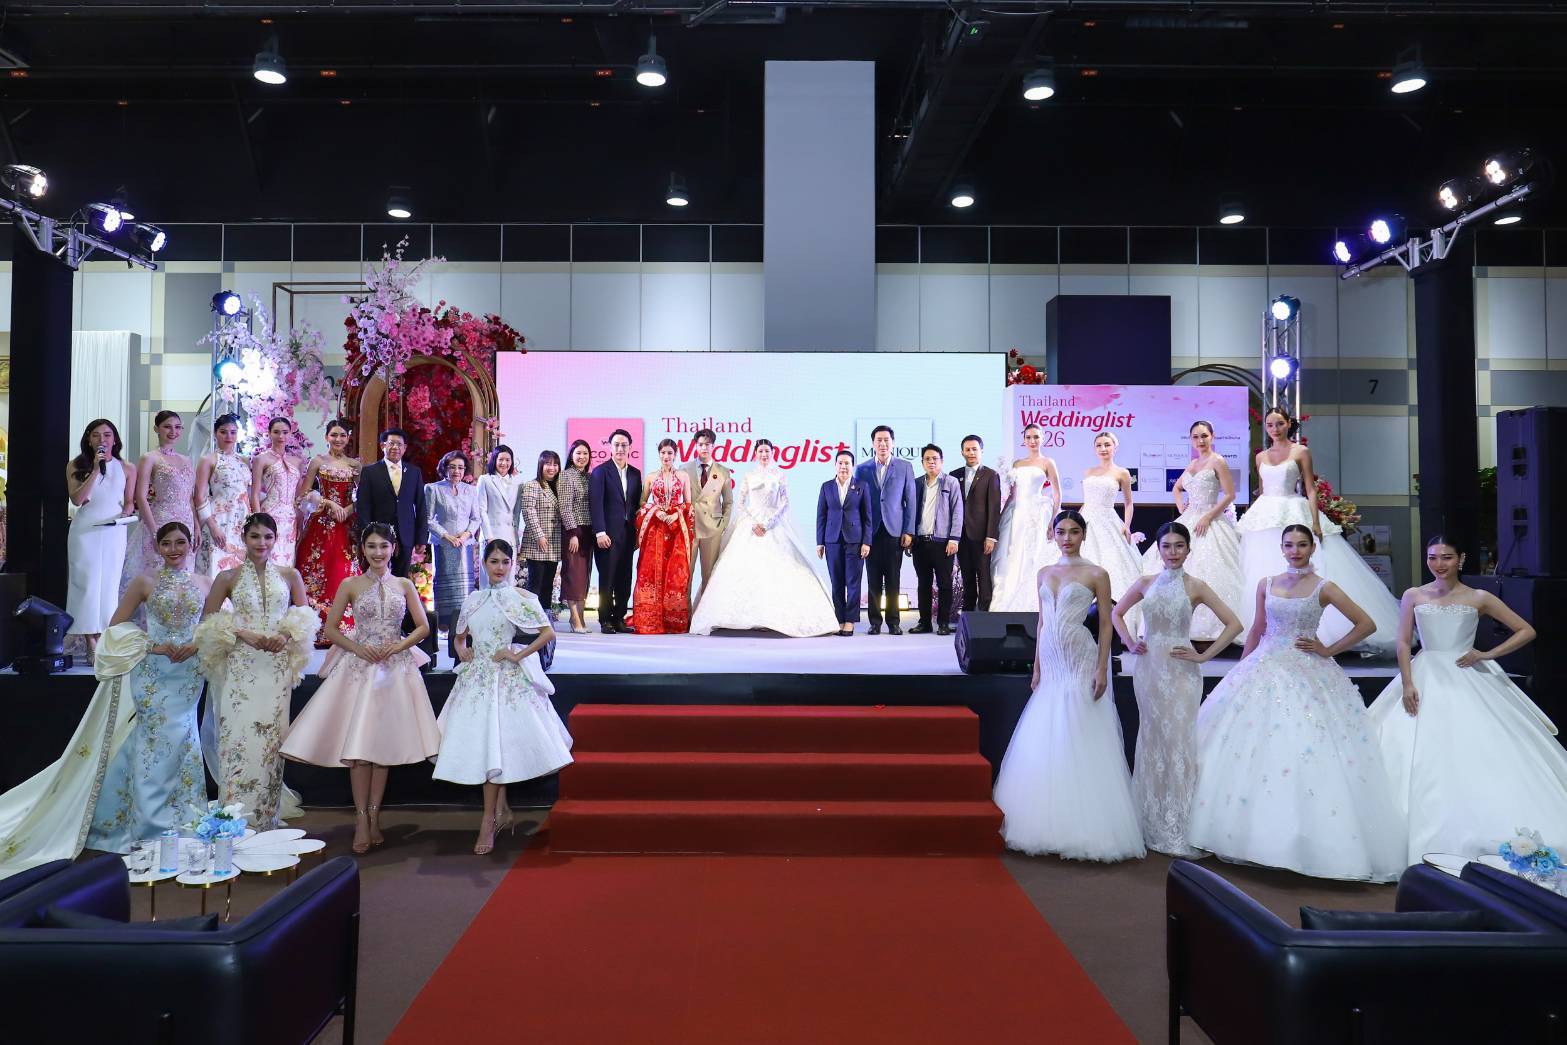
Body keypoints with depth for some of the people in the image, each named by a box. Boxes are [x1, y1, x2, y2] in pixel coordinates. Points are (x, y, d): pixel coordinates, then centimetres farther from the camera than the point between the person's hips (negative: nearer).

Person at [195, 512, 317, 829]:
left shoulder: (289, 575, 9)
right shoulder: (228, 578, 5)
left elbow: (305, 617, 13)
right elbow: (207, 621, 4)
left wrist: (287, 635, -7)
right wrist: (244, 634, -10)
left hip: (277, 667, 1)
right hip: (240, 667, -1)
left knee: (271, 737, 1)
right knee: (238, 737, -7)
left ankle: (265, 821, 10)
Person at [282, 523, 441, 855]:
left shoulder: (404, 585, 8)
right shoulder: (350, 585, 4)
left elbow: (423, 626, 9)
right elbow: (330, 628, 5)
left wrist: (397, 646, -7)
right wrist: (358, 648, -10)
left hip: (395, 667, 1)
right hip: (359, 666, -1)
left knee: (384, 744, 2)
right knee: (357, 746, -7)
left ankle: (374, 817, 10)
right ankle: (361, 819, -1)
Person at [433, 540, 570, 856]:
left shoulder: (521, 597, -3)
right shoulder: (472, 599, 12)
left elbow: (548, 632, -10)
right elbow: (460, 637, 25)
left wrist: (518, 655, -12)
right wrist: (462, 651, 5)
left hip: (508, 677, -5)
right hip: (477, 677, 5)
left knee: (495, 745, -7)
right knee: (484, 745, 6)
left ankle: (489, 822, -1)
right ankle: (501, 811, 20)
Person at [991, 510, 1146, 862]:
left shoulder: (1096, 574, -1)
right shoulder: (1044, 573, 13)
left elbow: (1106, 624, -3)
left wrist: (1102, 669, -11)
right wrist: (1036, 668, 12)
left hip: (1080, 663, -5)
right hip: (1051, 664, 5)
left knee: (1077, 744, -4)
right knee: (1043, 744, 4)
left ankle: (1082, 826, 4)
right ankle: (1048, 822, 13)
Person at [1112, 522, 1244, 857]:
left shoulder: (1195, 588, -1)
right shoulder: (1146, 583, 7)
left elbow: (1233, 624, -4)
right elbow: (1117, 613, 20)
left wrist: (1203, 656, -8)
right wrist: (1130, 643, 7)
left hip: (1180, 671, -3)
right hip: (1148, 668, 3)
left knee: (1179, 741, -3)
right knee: (1152, 741, 8)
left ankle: (1178, 830, 5)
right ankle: (1154, 825, 19)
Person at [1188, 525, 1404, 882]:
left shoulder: (1323, 588, -2)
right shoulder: (1266, 585, 8)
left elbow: (1366, 624, 1)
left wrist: (1329, 650, -2)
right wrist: (1241, 669, 15)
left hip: (1308, 676, -3)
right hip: (1264, 672, 4)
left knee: (1307, 751, -8)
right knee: (1250, 751, 2)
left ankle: (1309, 843, 2)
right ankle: (1254, 833, 13)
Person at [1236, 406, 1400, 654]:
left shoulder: (1301, 452, 1)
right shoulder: (1261, 457, 13)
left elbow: (1310, 489, -2)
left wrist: (1315, 522, -12)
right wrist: (1251, 519, 14)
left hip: (1294, 516, -4)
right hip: (1265, 517, 4)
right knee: (1263, 574, 2)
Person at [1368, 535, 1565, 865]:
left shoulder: (1479, 599, 1)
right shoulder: (1413, 596, 4)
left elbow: (1526, 631, 3)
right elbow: (1403, 643, 2)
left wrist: (1488, 655, -8)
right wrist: (1408, 684, -9)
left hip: (1469, 682, -1)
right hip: (1425, 679, 1)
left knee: (1477, 756, -7)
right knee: (1420, 757, -3)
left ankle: (1478, 841, 4)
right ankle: (1425, 841, 5)